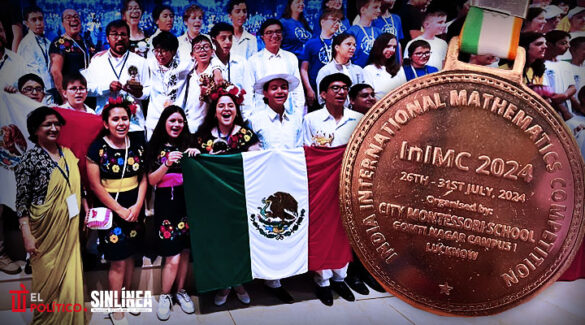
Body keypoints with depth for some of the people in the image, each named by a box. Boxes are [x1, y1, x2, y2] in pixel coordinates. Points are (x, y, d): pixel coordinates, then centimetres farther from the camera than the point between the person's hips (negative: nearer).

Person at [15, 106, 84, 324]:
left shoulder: (68, 154, 6)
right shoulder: (30, 159, -10)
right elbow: (22, 200, -10)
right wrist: (27, 235, -13)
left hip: (69, 230, 5)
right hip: (45, 232, -4)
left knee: (70, 278, 10)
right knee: (49, 281, 9)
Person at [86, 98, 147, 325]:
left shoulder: (137, 143, 2)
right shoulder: (98, 148, -9)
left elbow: (143, 178, 5)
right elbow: (95, 186, -10)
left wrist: (137, 206, -8)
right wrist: (120, 210, -11)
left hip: (135, 209, 4)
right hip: (111, 210, -4)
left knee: (130, 255, 15)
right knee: (118, 261, 2)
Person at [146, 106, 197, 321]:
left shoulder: (188, 145, 8)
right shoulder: (155, 147, 3)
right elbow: (151, 180, -3)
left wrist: (196, 157, -13)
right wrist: (167, 164, -18)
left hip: (187, 202, 3)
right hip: (166, 204, -2)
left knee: (185, 250, 7)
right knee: (172, 257, -5)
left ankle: (181, 291, 27)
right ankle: (165, 296, 18)